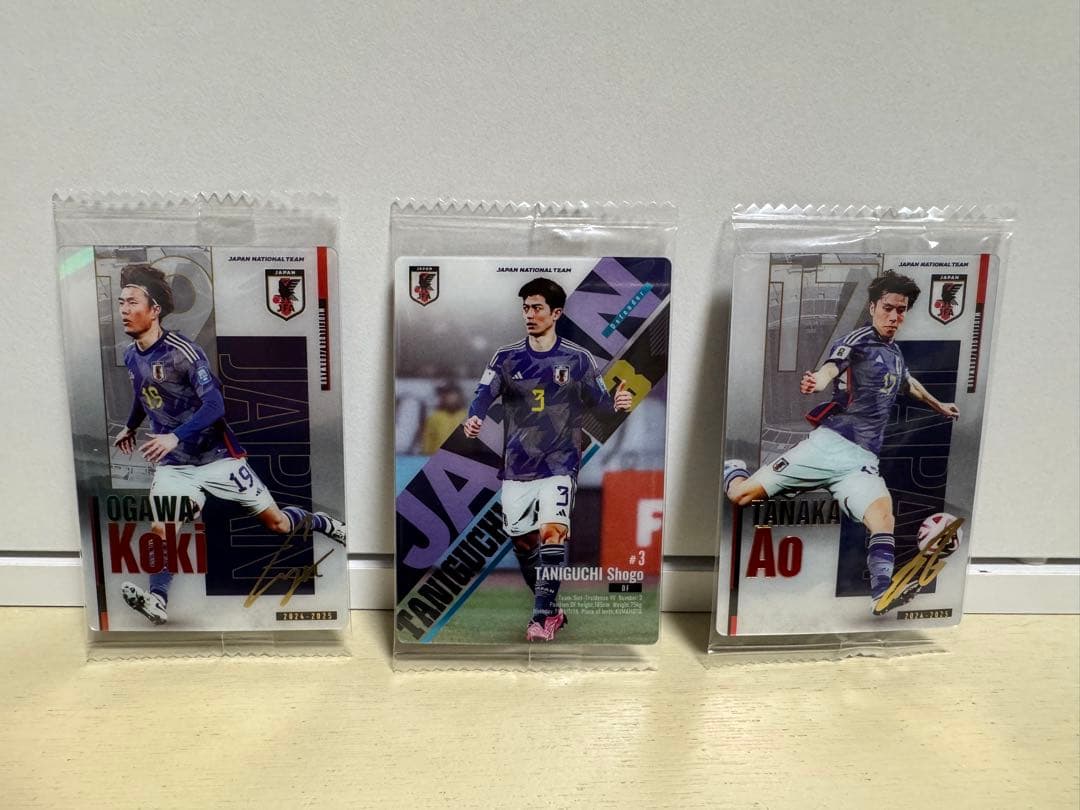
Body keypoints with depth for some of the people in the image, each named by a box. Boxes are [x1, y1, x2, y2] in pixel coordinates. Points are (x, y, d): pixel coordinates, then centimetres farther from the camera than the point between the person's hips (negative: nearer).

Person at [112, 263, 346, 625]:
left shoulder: (183, 351, -18)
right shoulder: (130, 355, 4)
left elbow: (214, 404, -25)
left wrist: (175, 437, -37)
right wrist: (130, 427, 38)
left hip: (217, 456, -5)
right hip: (173, 464, 5)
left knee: (277, 523, 2)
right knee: (161, 528, -19)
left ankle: (324, 523, 28)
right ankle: (158, 599, -13)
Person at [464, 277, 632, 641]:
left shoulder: (577, 359, 0)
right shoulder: (506, 358, 4)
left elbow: (600, 399, 3)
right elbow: (485, 393, -9)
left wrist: (618, 402, -20)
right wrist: (474, 418, -30)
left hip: (559, 465, -3)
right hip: (516, 467, 3)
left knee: (552, 531, -20)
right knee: (522, 543, 9)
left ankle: (543, 617, -8)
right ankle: (552, 611, 29)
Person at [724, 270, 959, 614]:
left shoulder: (895, 354, 21)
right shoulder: (857, 340, -1)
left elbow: (909, 383, 45)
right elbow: (833, 365, -25)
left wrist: (939, 406, 60)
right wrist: (817, 382, -48)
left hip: (862, 461, 5)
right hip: (827, 443, -5)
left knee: (882, 514, -27)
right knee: (740, 494, -8)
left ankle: (882, 590, -31)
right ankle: (732, 468, 25)